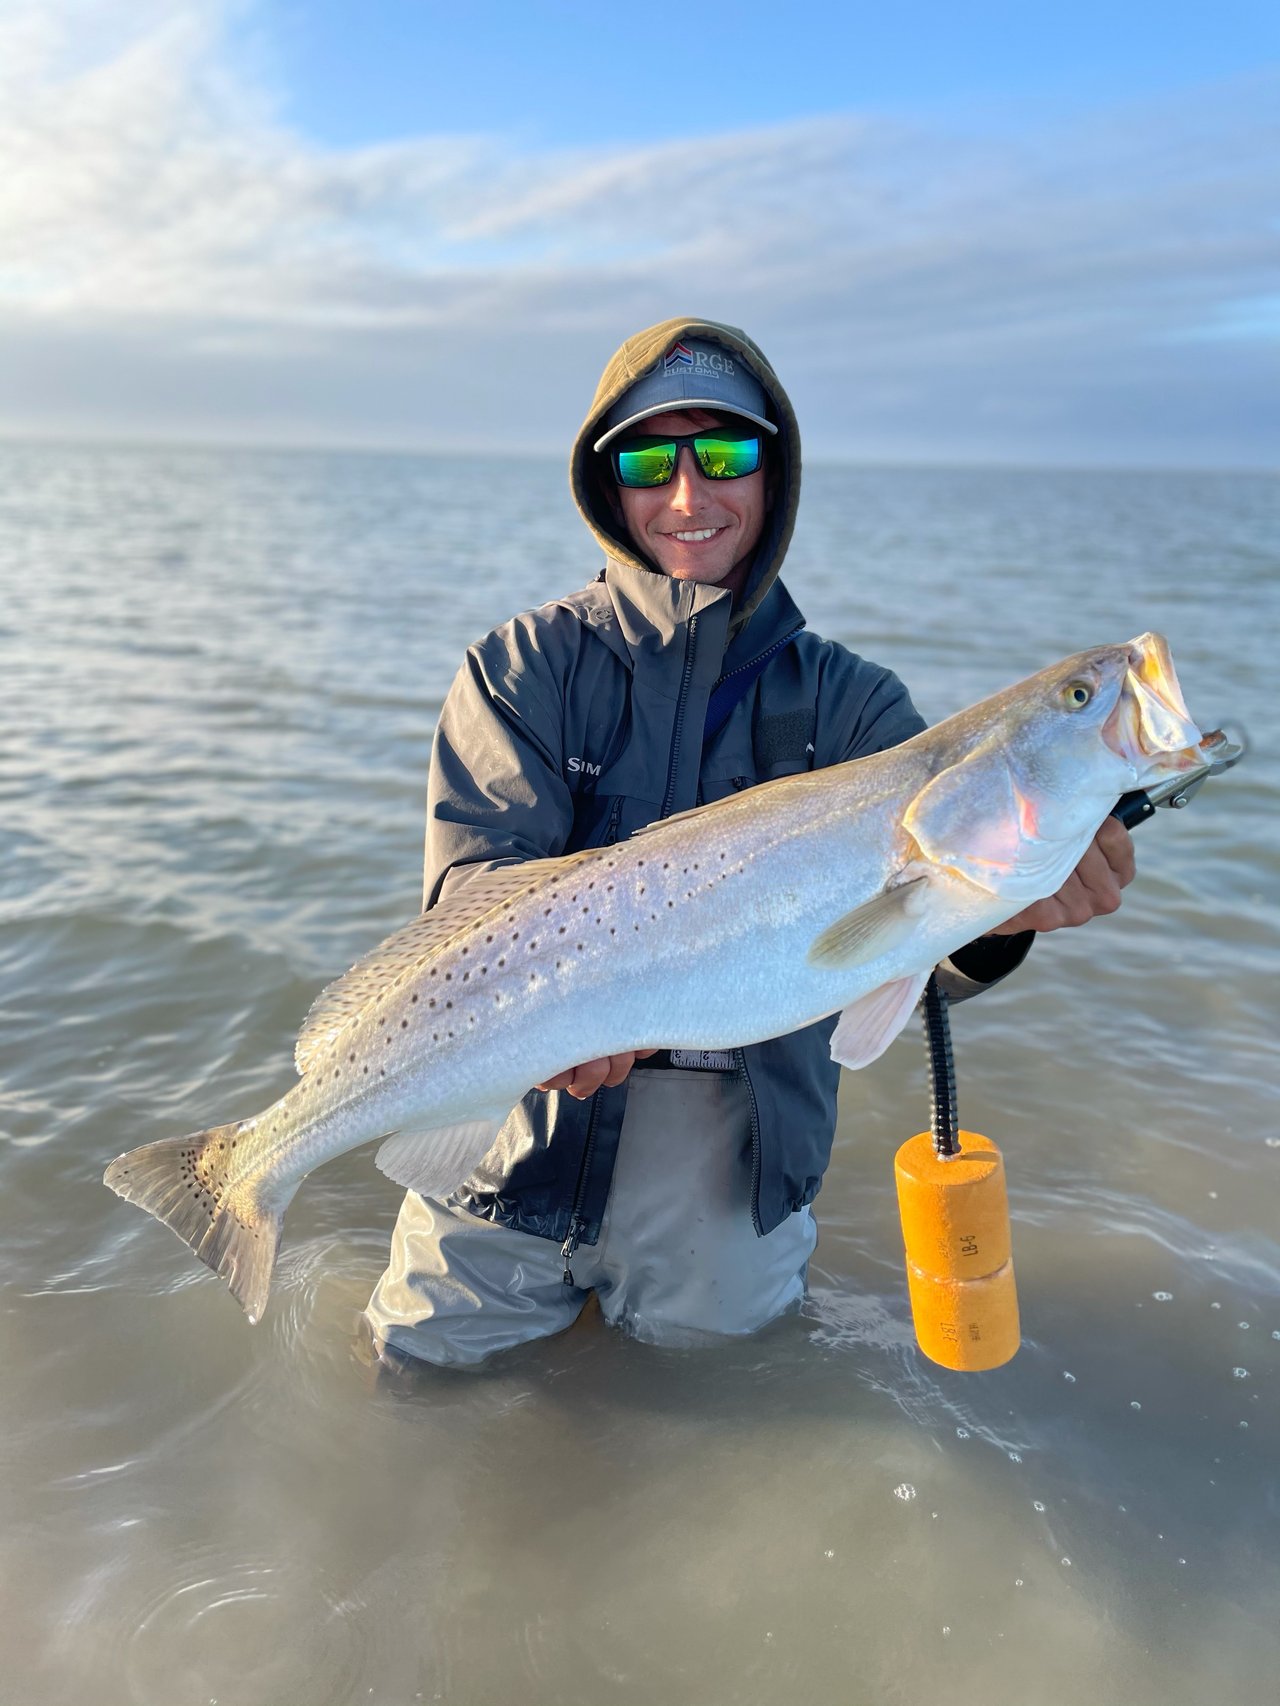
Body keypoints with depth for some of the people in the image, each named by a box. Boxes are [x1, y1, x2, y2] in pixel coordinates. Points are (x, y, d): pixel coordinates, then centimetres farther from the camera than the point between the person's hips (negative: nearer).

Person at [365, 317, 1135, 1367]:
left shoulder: (846, 701, -1)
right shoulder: (524, 667, -3)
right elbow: (476, 875, -15)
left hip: (735, 1141, 0)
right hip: (533, 1103, 1)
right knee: (429, 1341, 5)